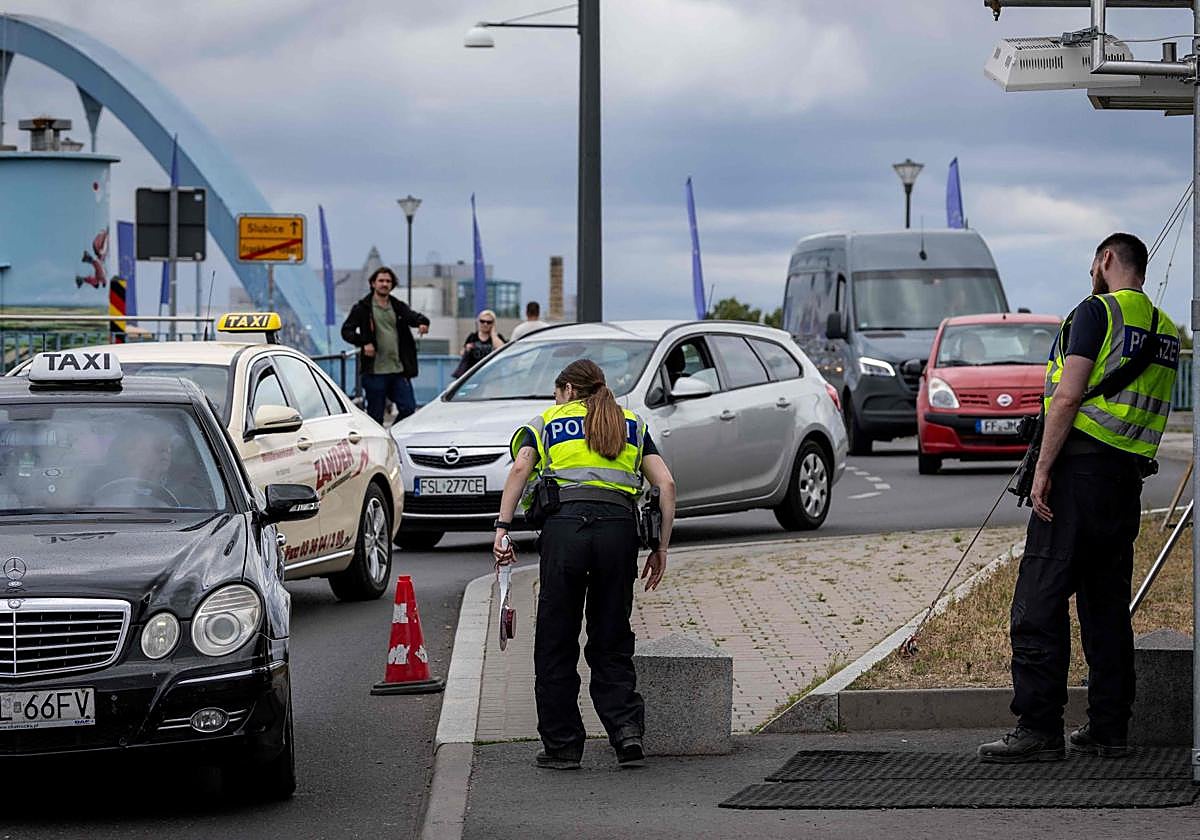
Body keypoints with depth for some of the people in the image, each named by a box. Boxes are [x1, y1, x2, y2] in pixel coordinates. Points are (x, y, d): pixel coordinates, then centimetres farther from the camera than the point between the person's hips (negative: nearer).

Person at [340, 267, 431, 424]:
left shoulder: (398, 307, 13)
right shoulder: (362, 308, 2)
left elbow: (412, 316, -3)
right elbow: (346, 330, -1)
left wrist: (422, 322, -27)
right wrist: (363, 342, -17)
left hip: (398, 370, 3)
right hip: (375, 371, -3)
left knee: (408, 408, -1)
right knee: (375, 415, 2)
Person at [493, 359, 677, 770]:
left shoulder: (548, 421, 18)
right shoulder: (632, 425, 23)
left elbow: (520, 470, 0)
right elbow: (666, 484, 12)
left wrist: (502, 528, -5)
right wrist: (661, 548, 14)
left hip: (564, 524, -2)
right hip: (619, 527, 2)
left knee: (556, 643, 7)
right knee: (611, 641, 13)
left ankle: (562, 745, 8)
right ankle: (627, 728, -4)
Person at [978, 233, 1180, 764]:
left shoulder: (1097, 311, -7)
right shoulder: (1164, 330, 17)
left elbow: (1068, 396, -15)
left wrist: (1043, 468, -14)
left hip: (1080, 467, -8)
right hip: (1128, 479, 8)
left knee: (1039, 605, -8)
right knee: (1108, 608, 12)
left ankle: (1038, 729, -13)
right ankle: (1109, 729, 12)